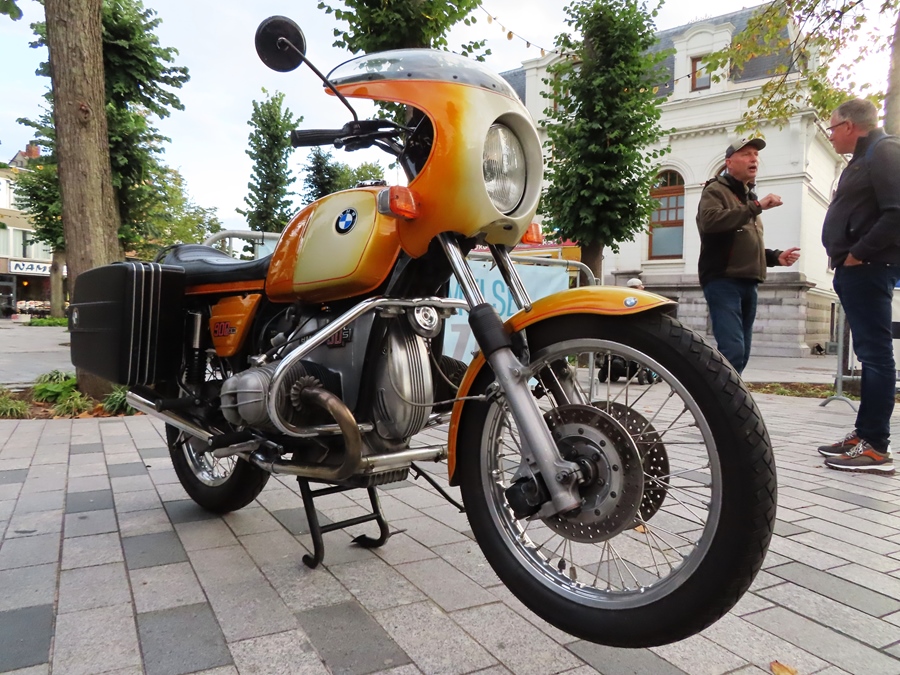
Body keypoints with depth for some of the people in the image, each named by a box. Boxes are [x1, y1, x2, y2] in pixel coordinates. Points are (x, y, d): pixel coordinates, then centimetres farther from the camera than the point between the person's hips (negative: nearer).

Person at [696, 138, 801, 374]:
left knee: (742, 353, 8)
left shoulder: (748, 197, 27)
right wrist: (756, 207, -22)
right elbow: (710, 220, -24)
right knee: (732, 350, -21)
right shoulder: (716, 190, 0)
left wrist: (776, 256, 14)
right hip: (723, 281, -9)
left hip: (748, 284, 9)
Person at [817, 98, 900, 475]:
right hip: (856, 270, 10)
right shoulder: (864, 158, 23)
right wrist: (845, 259, 11)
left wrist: (858, 254, -17)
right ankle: (865, 433, 16)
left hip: (869, 269, -10)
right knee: (870, 352, 10)